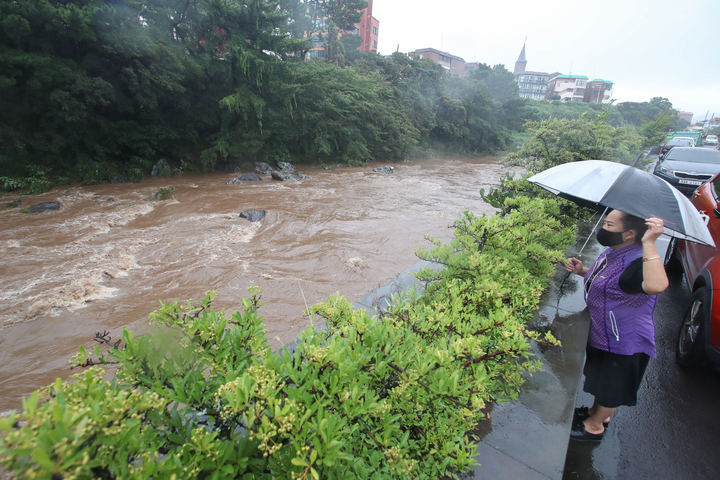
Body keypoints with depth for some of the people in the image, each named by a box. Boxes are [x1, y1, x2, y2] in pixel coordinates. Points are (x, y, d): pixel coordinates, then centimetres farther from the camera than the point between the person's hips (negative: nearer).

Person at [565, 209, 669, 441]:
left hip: (623, 341, -9)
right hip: (602, 333, 9)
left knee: (611, 387, 16)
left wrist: (649, 243, -48)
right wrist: (583, 271, 0)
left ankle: (594, 426, 37)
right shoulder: (612, 252, 0)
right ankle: (597, 411, 52)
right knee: (602, 381, 30)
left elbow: (656, 285, -53)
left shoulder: (635, 262, -31)